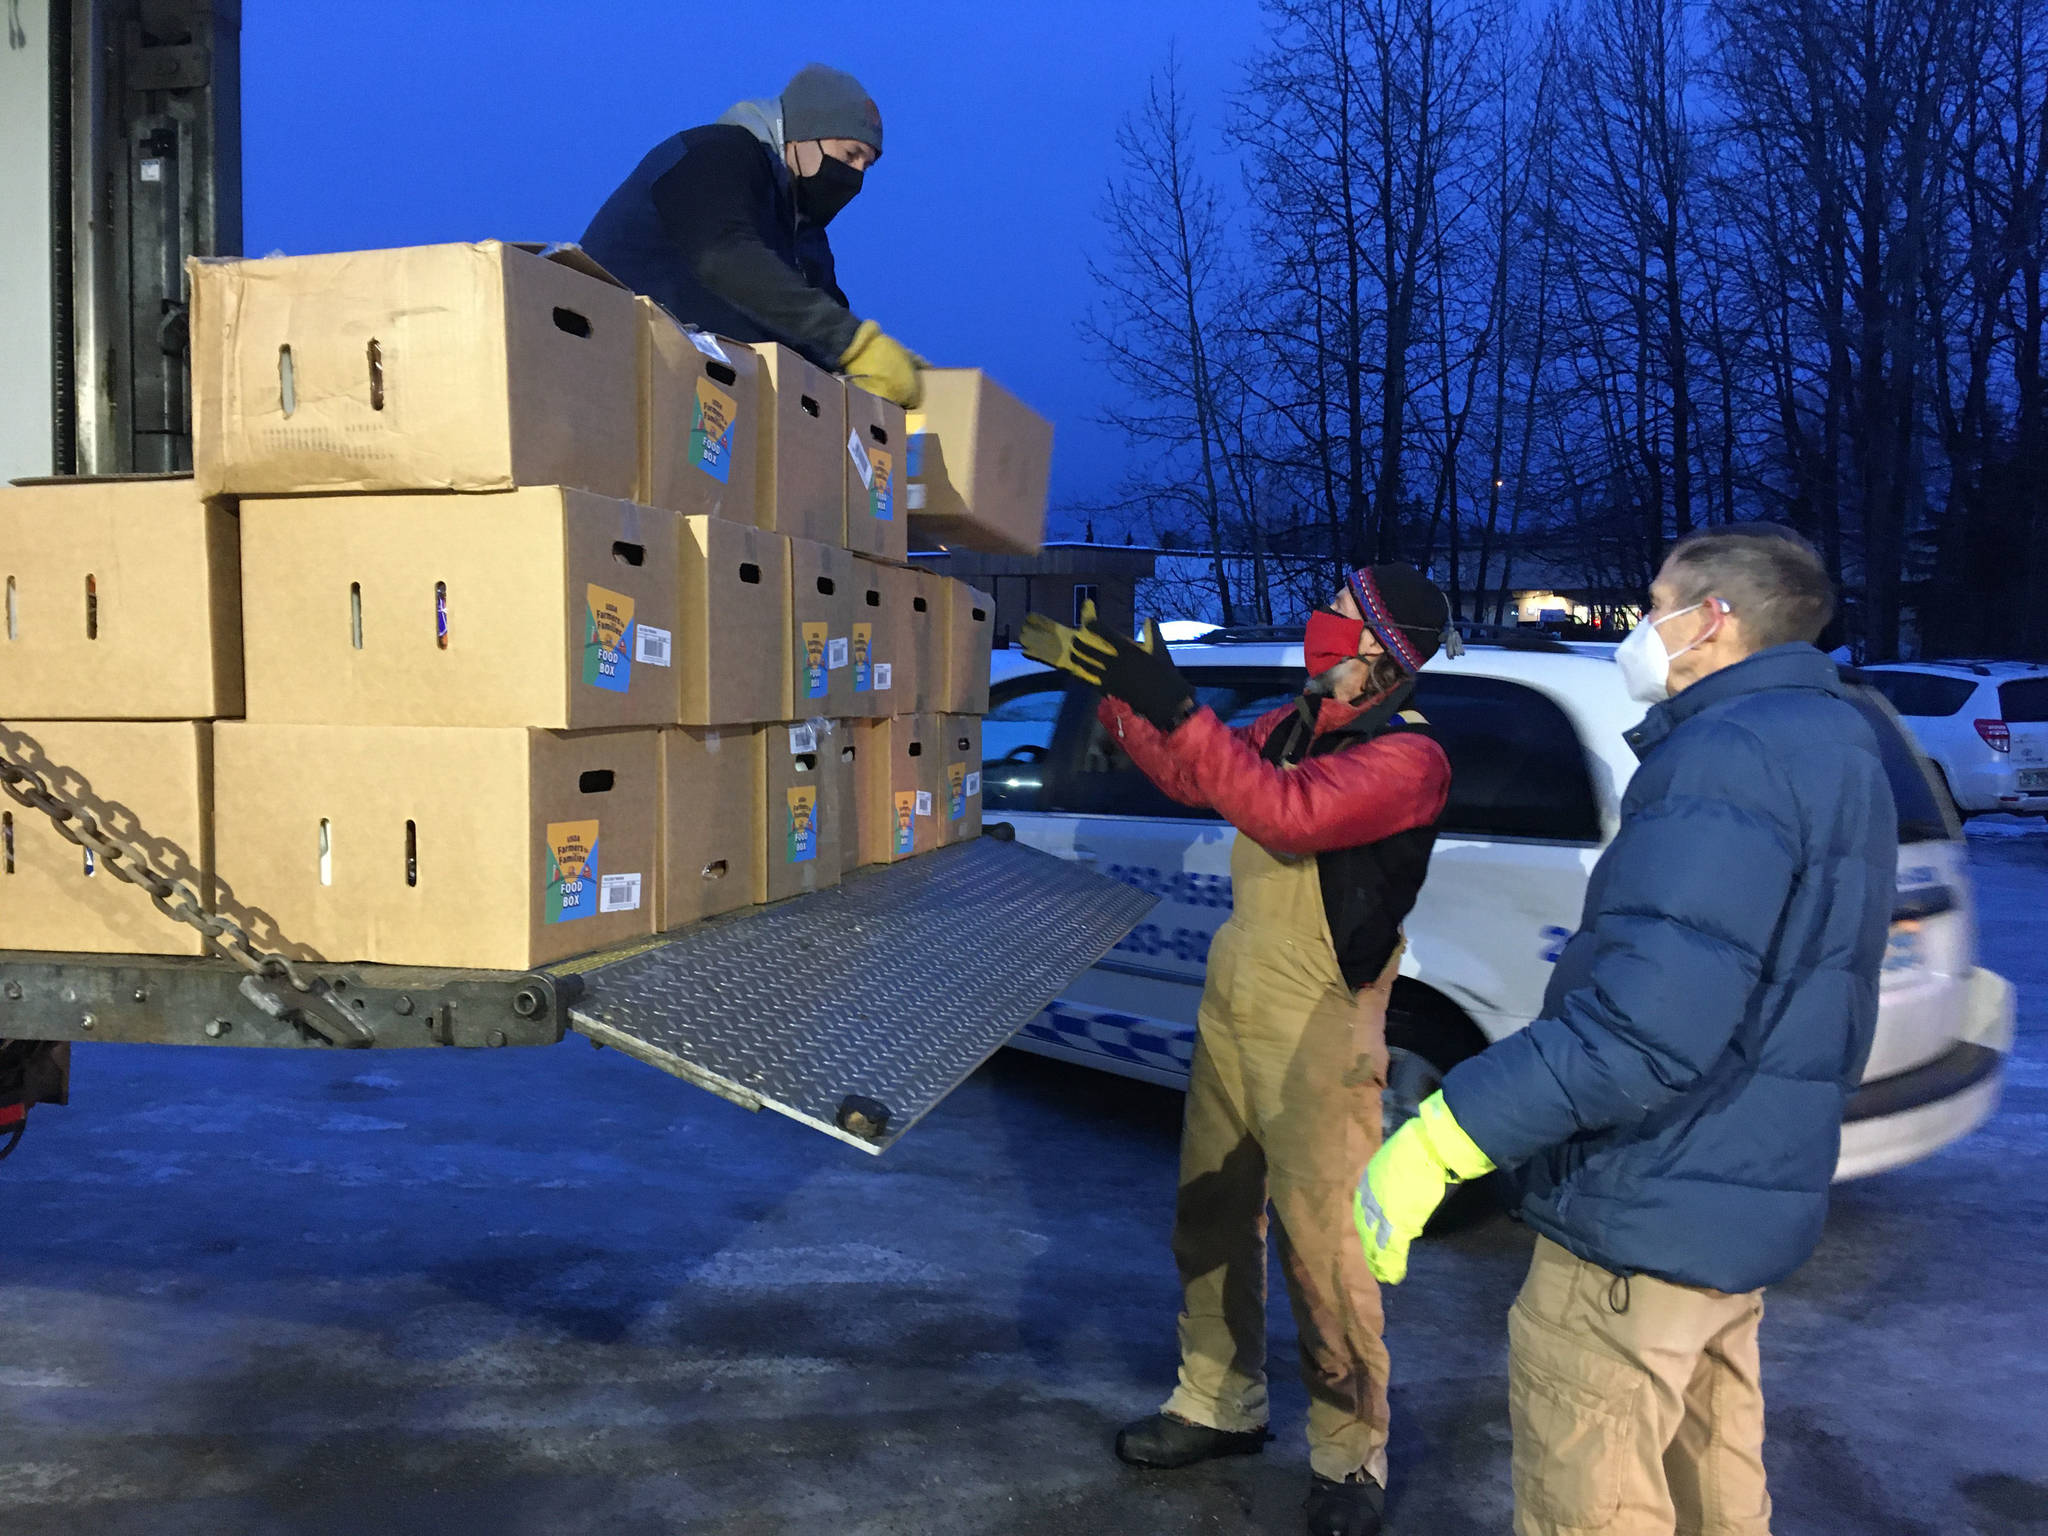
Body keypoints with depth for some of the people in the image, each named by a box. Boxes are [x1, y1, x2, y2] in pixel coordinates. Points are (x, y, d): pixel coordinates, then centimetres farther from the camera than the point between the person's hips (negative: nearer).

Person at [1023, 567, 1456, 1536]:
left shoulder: (1406, 756, -17)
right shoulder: (1291, 726, 9)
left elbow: (1290, 811, -32)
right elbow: (1188, 776, 19)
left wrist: (1172, 708, -34)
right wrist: (1111, 682, 12)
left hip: (1317, 1038, -8)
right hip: (1231, 1010, 8)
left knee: (1319, 1248, -2)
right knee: (1209, 1221, 16)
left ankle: (1350, 1457, 17)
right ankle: (1220, 1405, 34)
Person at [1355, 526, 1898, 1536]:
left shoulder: (1727, 751, -20)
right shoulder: (1837, 753, 13)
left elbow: (1648, 1024, -31)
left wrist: (1437, 1140, -29)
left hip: (1642, 1222, -11)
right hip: (1751, 1214, 11)